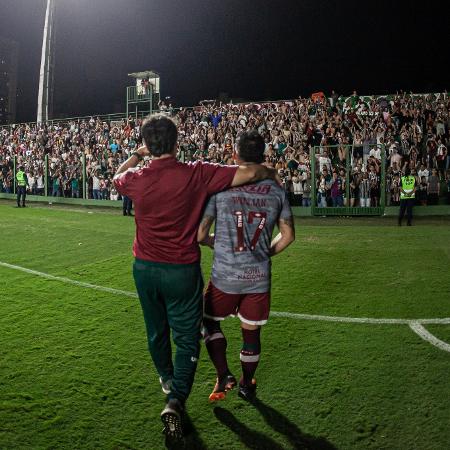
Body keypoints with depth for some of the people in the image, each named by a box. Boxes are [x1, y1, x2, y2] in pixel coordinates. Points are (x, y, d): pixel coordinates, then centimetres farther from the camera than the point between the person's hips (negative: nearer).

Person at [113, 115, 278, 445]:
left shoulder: (136, 179, -8)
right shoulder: (196, 175, -18)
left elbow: (117, 177, 18)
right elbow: (249, 173, -17)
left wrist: (135, 156, 30)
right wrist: (271, 173, 3)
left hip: (145, 269, 4)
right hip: (182, 271, -4)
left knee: (156, 331, 24)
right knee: (187, 339, 9)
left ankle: (167, 380, 48)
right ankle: (176, 400, -3)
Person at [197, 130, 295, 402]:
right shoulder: (277, 191, 0)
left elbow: (200, 234, -6)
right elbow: (288, 236, 6)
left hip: (226, 276, -2)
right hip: (260, 277, 3)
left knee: (210, 321, 23)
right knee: (252, 332, 19)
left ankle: (224, 376, 16)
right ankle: (247, 385, 36)